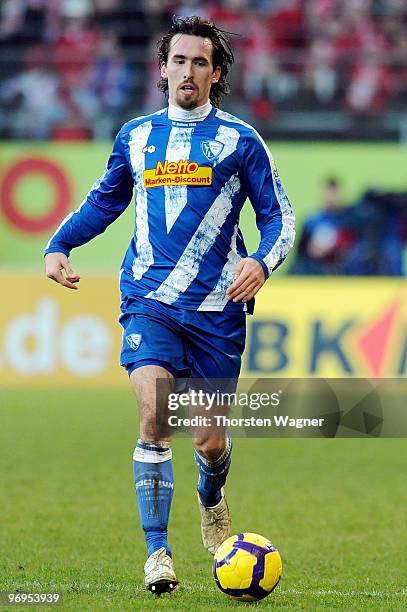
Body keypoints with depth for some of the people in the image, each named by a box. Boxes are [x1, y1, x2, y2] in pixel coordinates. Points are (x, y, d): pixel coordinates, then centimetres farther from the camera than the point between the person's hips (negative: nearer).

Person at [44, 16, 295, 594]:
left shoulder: (239, 140, 4)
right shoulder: (136, 136, 11)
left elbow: (279, 217, 6)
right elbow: (103, 201, 24)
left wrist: (262, 261, -14)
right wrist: (59, 244, 9)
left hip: (216, 308, -1)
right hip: (150, 300, 1)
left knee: (210, 441, 4)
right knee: (154, 416, -20)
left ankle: (212, 501, 41)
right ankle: (157, 552, -12)